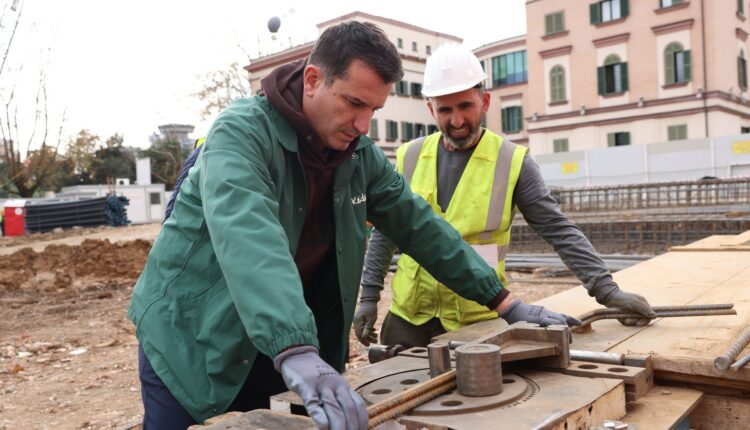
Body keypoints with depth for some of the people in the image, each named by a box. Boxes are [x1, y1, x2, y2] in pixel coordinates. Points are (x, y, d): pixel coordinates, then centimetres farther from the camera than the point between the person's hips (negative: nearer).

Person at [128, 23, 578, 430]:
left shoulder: (362, 156, -3)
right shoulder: (243, 132, -23)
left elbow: (421, 227, 1)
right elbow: (248, 238, -39)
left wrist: (503, 301, -3)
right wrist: (295, 351, -52)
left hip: (277, 349, 5)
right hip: (190, 343, -4)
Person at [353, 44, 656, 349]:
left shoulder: (512, 162, -7)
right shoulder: (410, 158, 1)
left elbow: (560, 232, -7)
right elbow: (385, 233, 7)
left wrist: (606, 290, -16)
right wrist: (369, 296, 5)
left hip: (477, 321, -2)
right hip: (407, 317, 3)